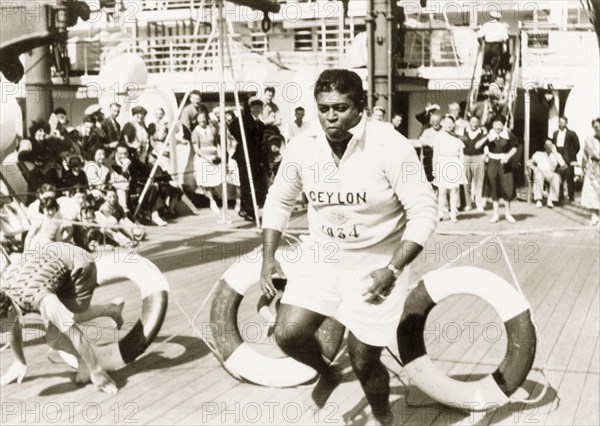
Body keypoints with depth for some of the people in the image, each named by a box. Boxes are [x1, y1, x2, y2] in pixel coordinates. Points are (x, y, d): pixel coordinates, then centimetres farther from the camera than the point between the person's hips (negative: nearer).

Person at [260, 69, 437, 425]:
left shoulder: (390, 147, -22)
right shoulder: (303, 147, -9)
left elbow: (424, 212, -20)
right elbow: (280, 200, 8)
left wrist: (393, 269, -28)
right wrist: (269, 256, -1)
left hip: (376, 265, -4)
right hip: (321, 255, 4)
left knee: (364, 362, 3)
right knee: (288, 333, -11)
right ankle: (327, 374, 24)